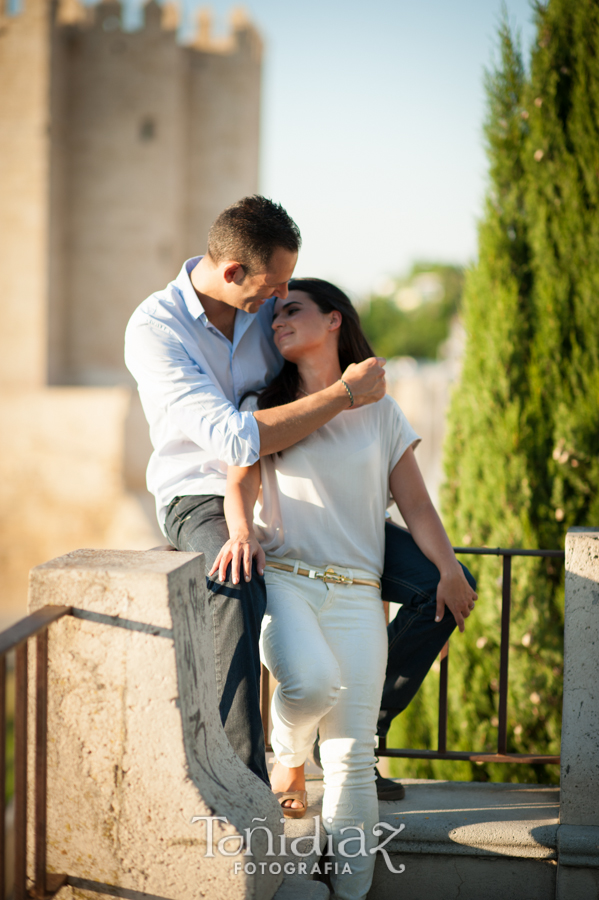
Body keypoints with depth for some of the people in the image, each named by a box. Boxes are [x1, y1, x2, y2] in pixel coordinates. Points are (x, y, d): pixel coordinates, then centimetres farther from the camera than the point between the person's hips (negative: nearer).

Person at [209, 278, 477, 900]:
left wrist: (452, 574, -6)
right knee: (313, 680, -32)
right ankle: (287, 756, 1)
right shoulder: (265, 407, 12)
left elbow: (416, 506, 10)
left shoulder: (381, 414, 14)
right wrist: (242, 529, -25)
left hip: (355, 594, 1)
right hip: (282, 577, -1)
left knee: (351, 756, -7)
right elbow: (241, 481, -2)